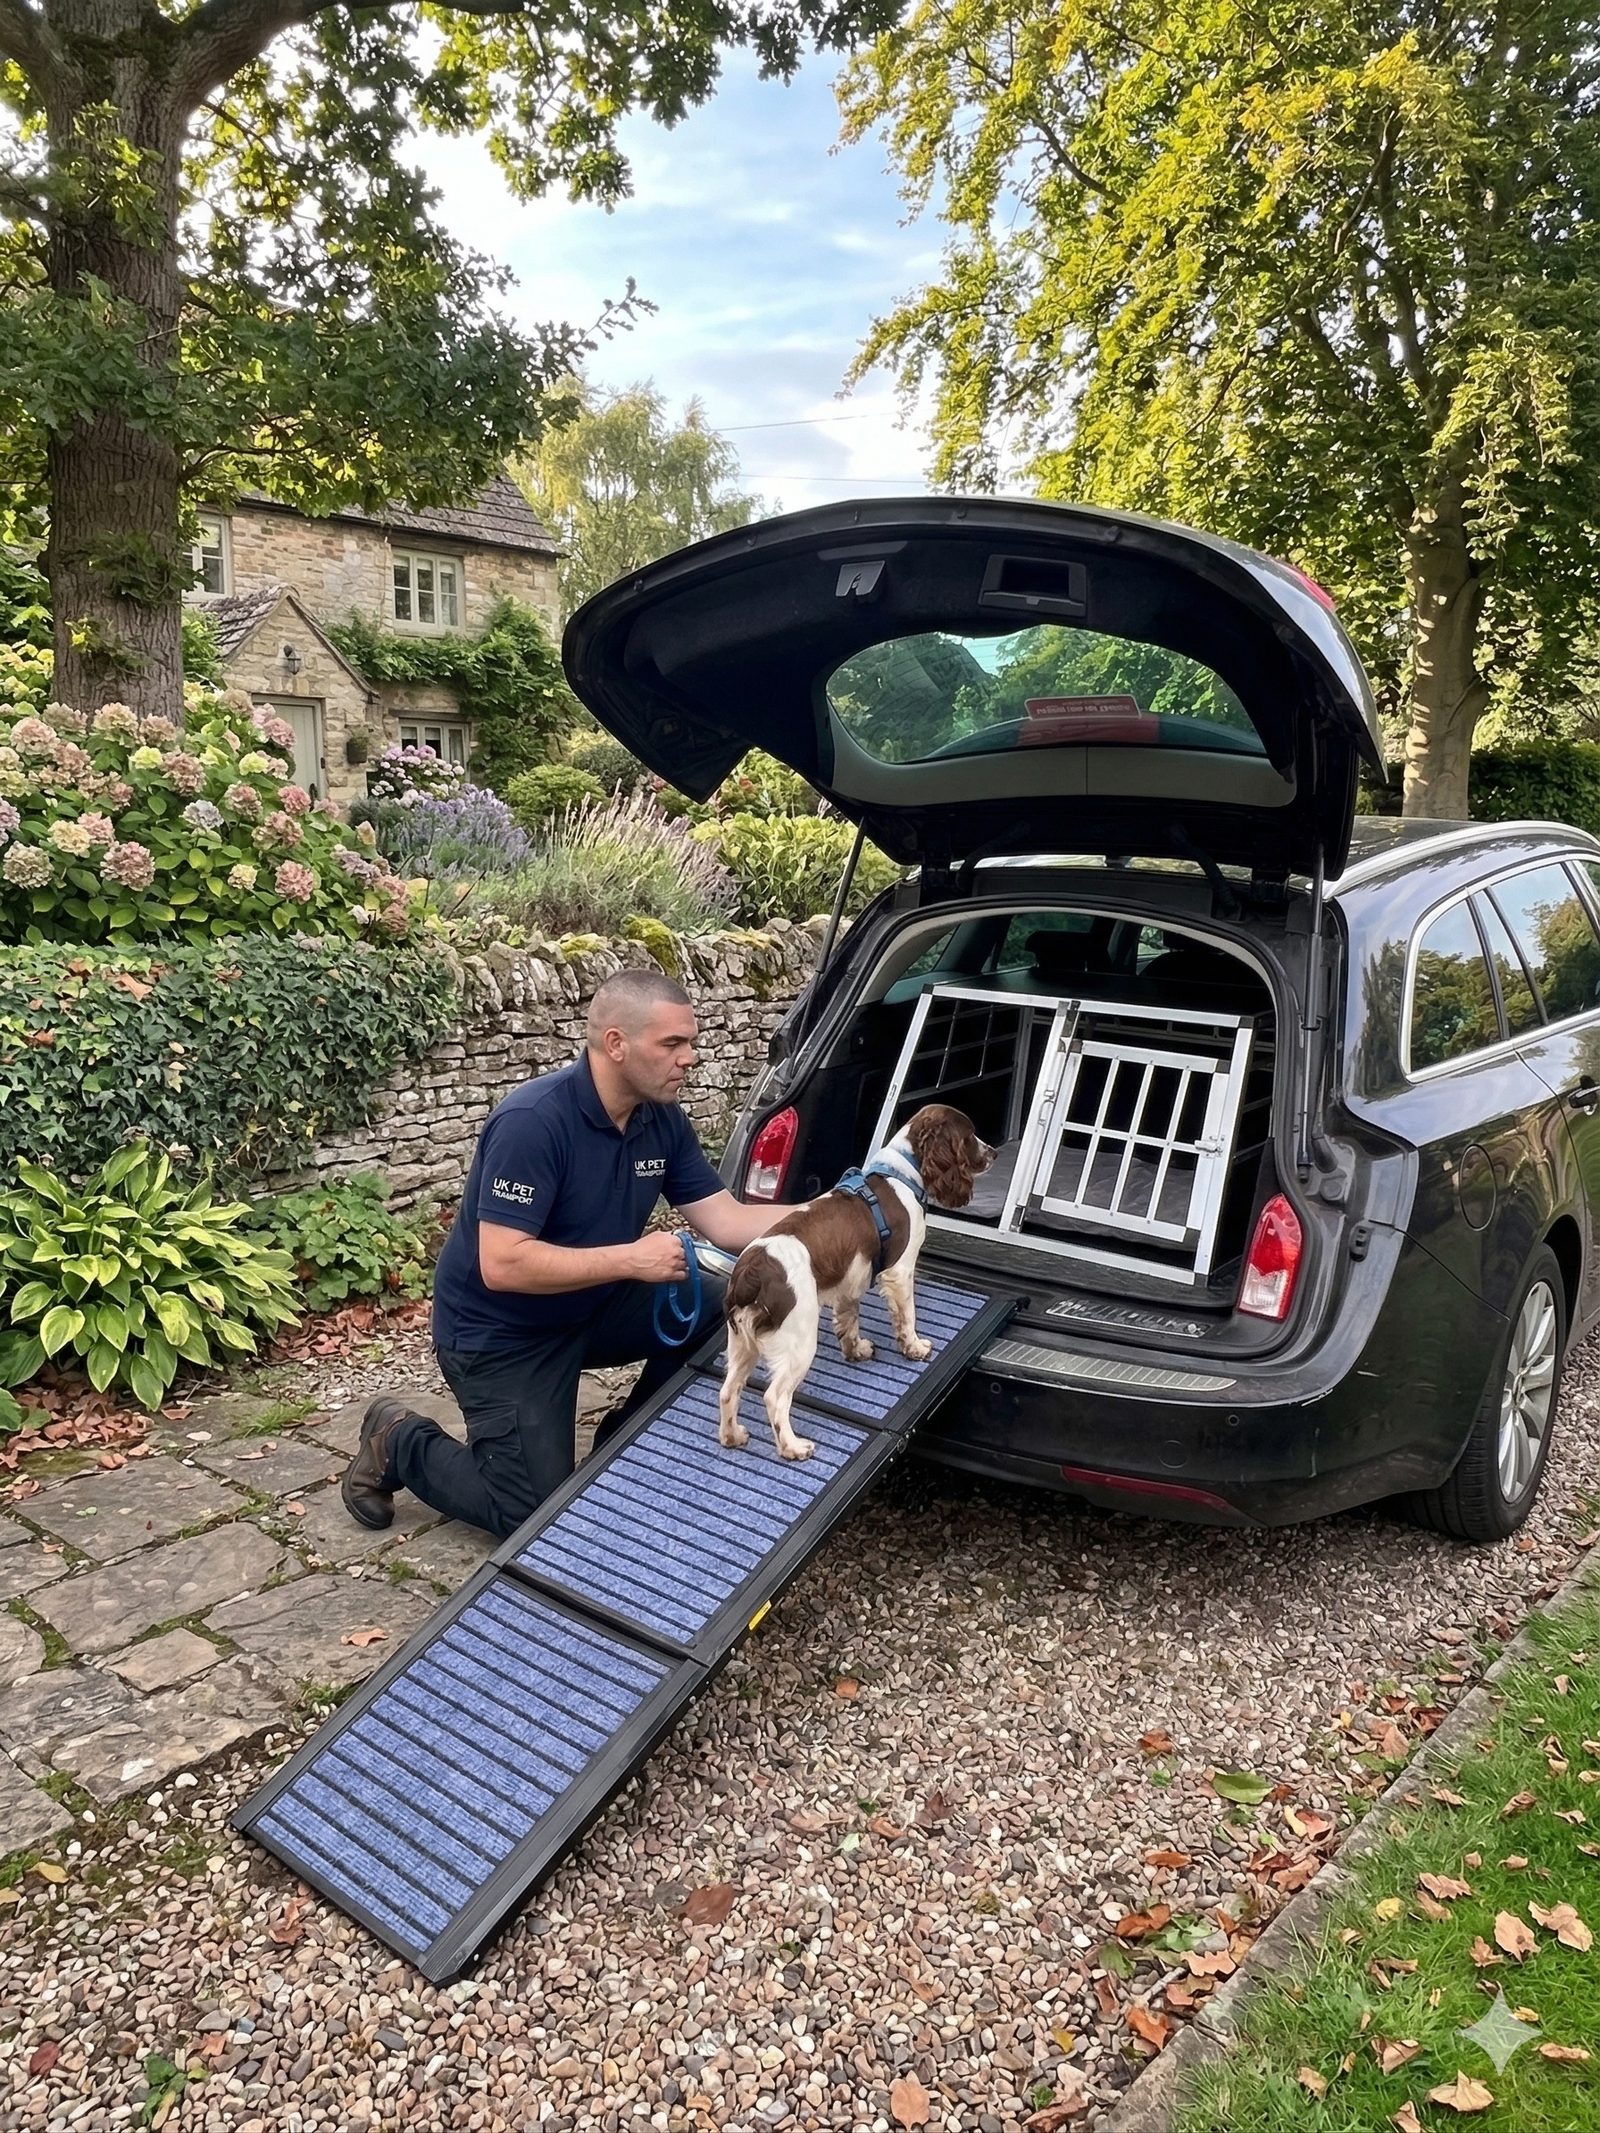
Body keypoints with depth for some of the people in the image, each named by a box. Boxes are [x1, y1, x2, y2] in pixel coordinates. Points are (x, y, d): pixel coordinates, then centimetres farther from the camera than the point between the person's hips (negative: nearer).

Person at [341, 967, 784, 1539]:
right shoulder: (532, 1122, -30)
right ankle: (399, 1444, 18)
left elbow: (728, 1221, -5)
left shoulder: (662, 1120, -6)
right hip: (500, 1334, -7)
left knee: (720, 1310, -10)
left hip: (588, 1309, 7)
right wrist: (632, 1260, -33)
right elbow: (502, 1265, -33)